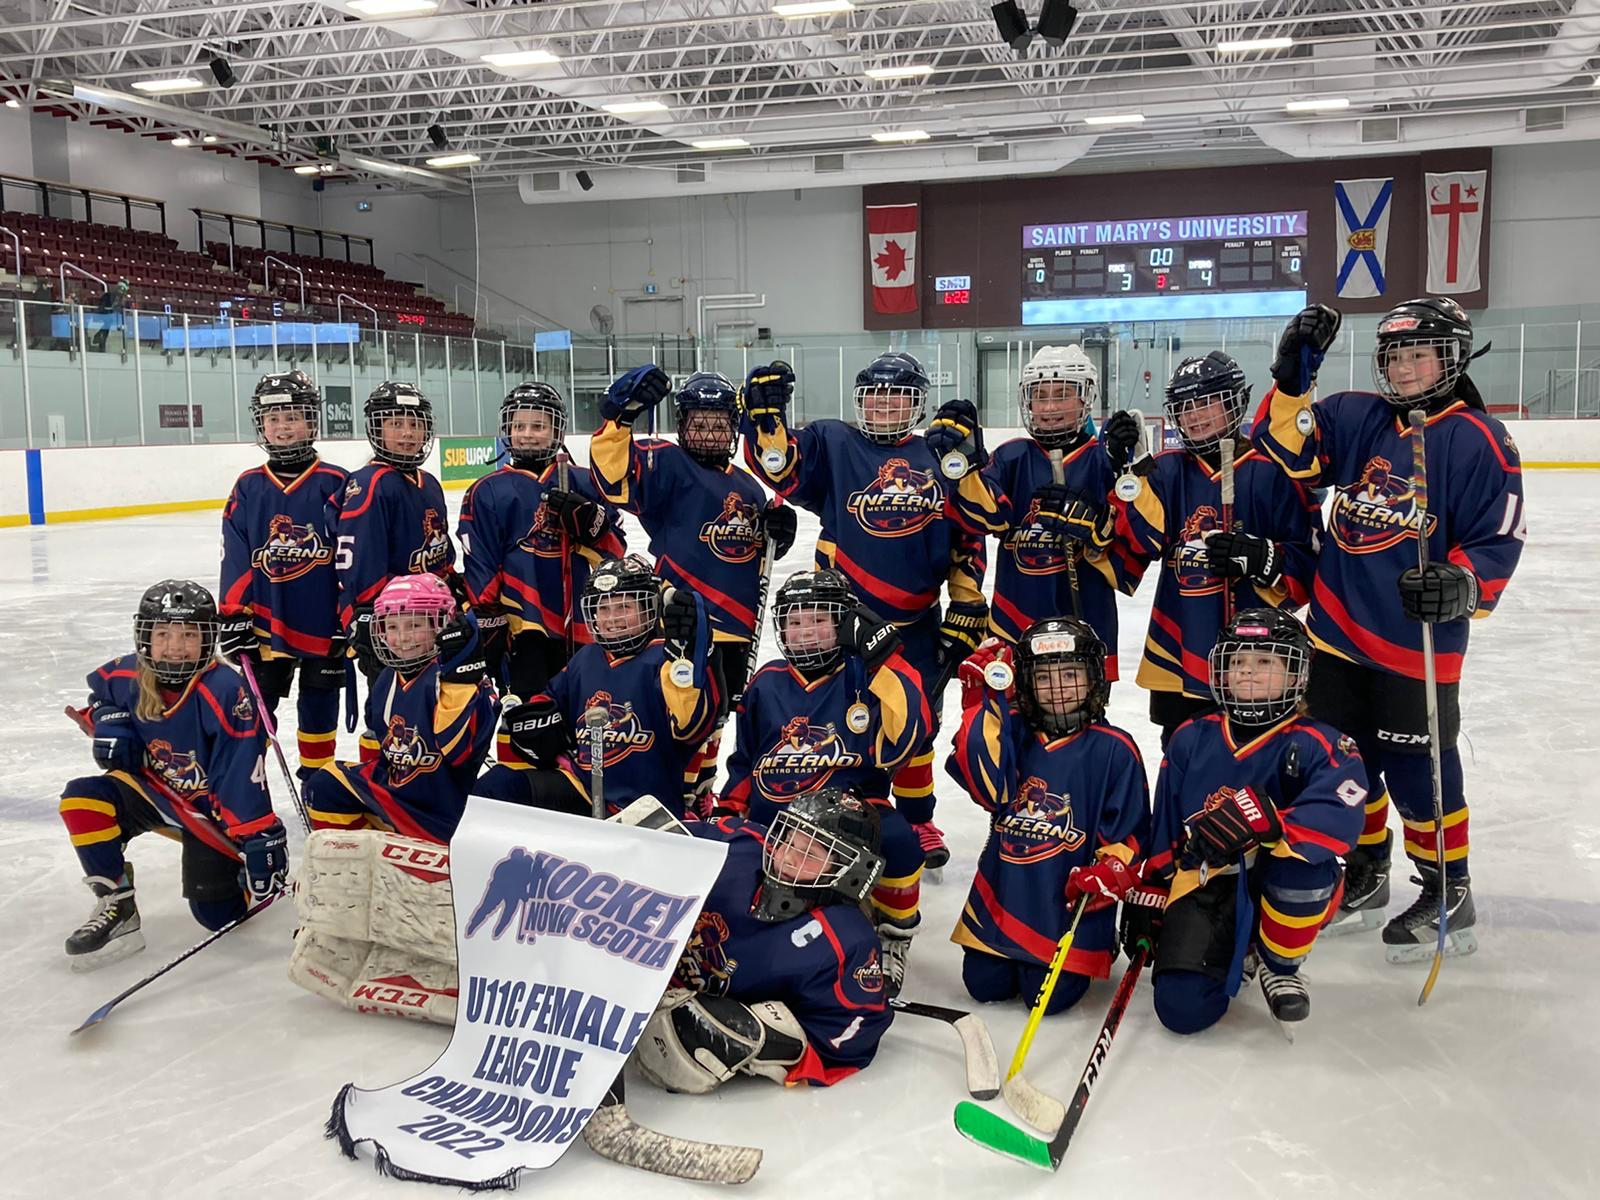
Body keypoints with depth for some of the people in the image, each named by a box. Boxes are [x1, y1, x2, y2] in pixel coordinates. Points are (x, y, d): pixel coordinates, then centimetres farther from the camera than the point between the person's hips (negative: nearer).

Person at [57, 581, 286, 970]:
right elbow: (101, 691, 16)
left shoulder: (225, 693, -29)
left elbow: (243, 778, -30)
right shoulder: (125, 678, -12)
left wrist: (262, 841, -30)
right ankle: (117, 908, -9)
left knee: (219, 914, -11)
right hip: (155, 791, 5)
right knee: (82, 799, -21)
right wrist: (108, 721, -6)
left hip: (211, 809, -5)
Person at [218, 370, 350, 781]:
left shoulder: (335, 484, -5)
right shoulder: (248, 488, 3)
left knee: (319, 708, 12)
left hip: (323, 623, -1)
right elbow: (235, 559, 4)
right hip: (266, 622, 1)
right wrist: (233, 616, -1)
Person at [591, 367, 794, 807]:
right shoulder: (669, 465, -5)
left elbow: (758, 550, 27)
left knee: (717, 715, 19)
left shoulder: (746, 485, 17)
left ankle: (700, 792, 38)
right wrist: (621, 415, -35)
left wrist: (776, 528, 5)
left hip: (736, 622, 8)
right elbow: (614, 473, -23)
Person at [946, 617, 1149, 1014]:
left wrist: (1109, 872, -19)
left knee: (1050, 996, -7)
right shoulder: (1013, 732, -1)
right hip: (1004, 891, 3)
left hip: (1069, 902, -3)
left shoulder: (1113, 749, -7)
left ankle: (1098, 947, 23)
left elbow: (1130, 829, -3)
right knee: (984, 985, 2)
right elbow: (986, 788, -19)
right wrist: (984, 706, -21)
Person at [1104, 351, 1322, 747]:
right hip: (1178, 658, 4)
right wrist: (1125, 472, -18)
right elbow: (1134, 543, -9)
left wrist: (1261, 559, -22)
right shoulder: (1165, 471, 6)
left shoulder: (1273, 472, -5)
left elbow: (1310, 561, -5)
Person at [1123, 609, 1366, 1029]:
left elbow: (1338, 821, -28)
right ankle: (1235, 956, 19)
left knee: (1303, 858, -38)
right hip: (1204, 885, 2)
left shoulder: (1318, 746, -7)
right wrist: (1146, 898, 14)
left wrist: (1264, 820, -43)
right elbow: (1163, 828, 15)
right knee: (1181, 1009, -20)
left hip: (1286, 895, -2)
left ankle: (1279, 965, -6)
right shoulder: (1191, 740, 7)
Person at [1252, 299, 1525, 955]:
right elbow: (1290, 450, -5)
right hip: (1338, 632, 5)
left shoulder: (1480, 442, -8)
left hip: (1417, 643, -5)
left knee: (1417, 770, 1)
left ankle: (1449, 892, 21)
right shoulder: (1359, 418, 5)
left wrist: (1461, 584, -28)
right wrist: (1293, 376, -16)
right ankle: (1366, 873, 36)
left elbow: (1498, 542, -10)